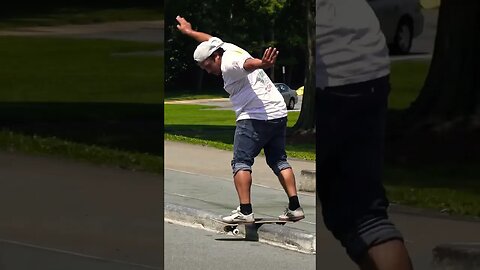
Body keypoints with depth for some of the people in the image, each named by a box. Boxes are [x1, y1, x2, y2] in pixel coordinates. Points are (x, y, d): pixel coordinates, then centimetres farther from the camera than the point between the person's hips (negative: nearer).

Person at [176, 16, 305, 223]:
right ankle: (294, 207, 6)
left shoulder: (228, 64, -13)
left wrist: (262, 64, -59)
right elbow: (211, 41, 37)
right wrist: (189, 32, 53)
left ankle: (245, 211, -15)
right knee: (278, 161, 14)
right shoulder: (229, 48, 15)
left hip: (254, 118, -10)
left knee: (241, 163, -5)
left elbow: (247, 63, -37)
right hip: (278, 114, 10)